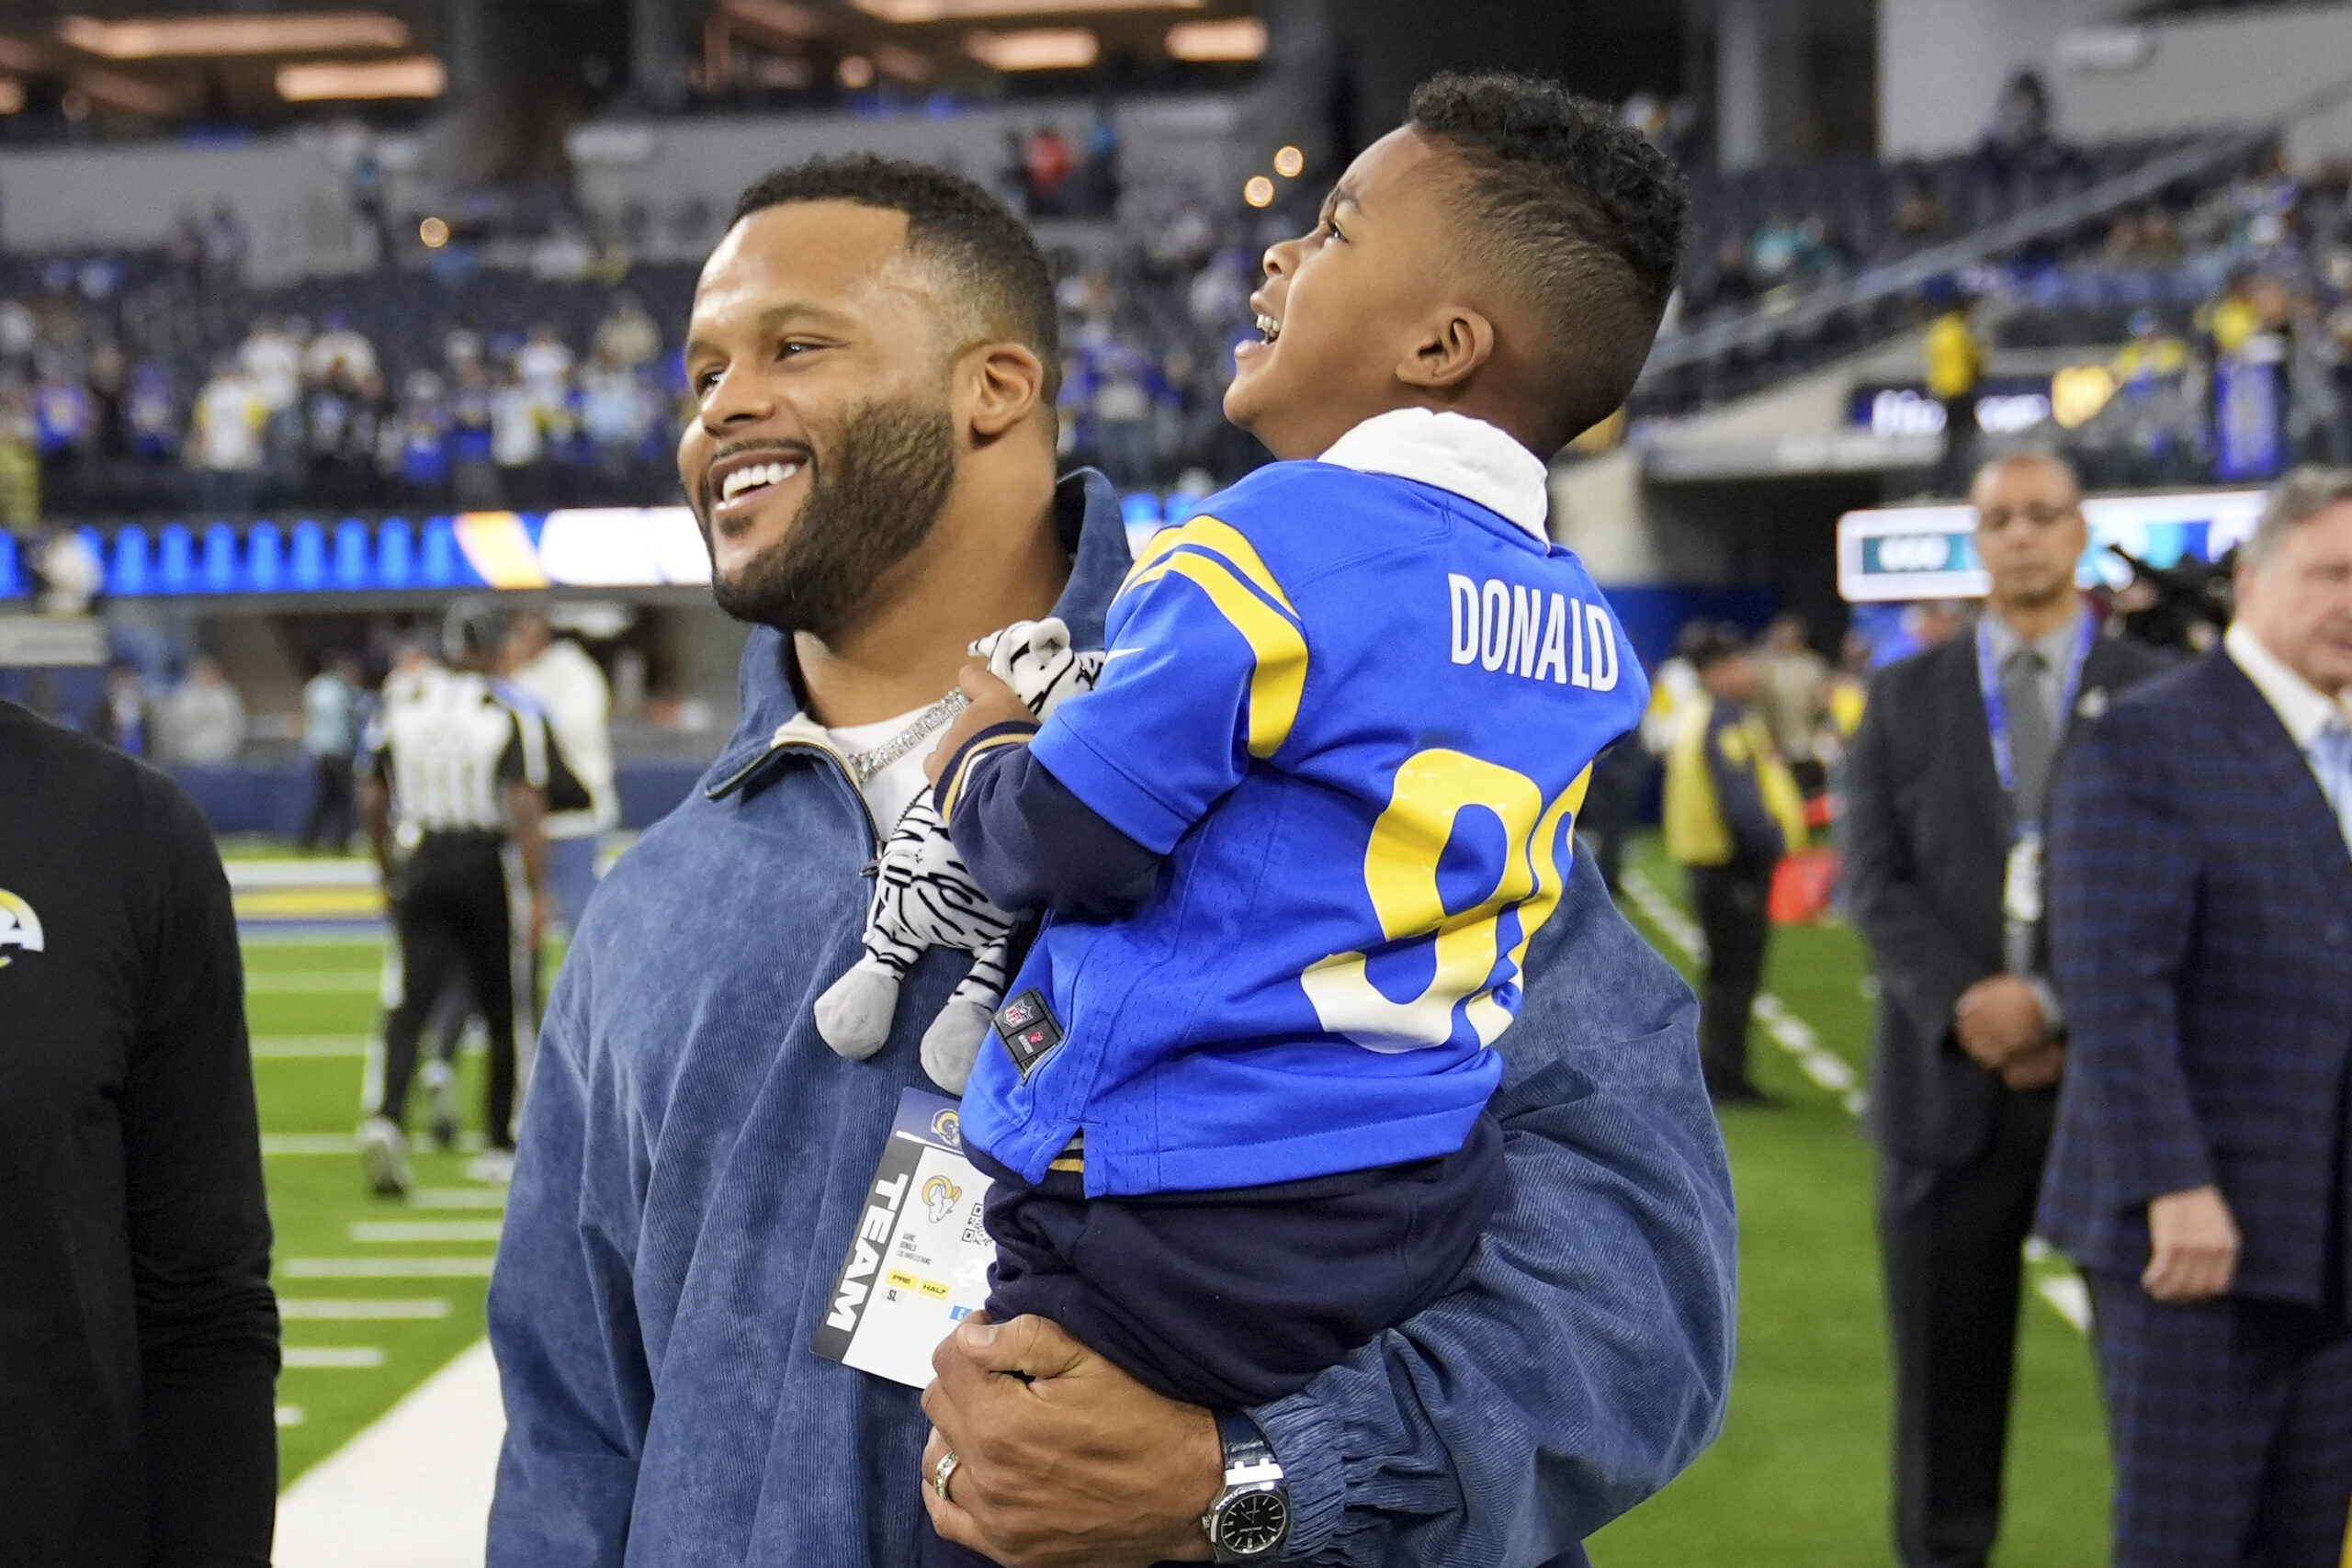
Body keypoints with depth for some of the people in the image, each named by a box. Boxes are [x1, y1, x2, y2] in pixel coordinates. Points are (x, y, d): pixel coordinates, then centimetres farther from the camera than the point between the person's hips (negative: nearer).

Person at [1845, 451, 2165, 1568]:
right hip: (1950, 1082, 1)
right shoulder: (1905, 698, 9)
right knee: (1947, 1370, 6)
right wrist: (1964, 1005, -13)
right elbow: (1875, 878, 1)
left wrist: (2063, 1009, -13)